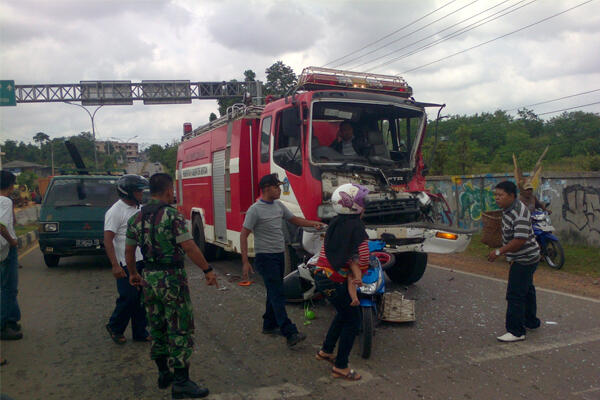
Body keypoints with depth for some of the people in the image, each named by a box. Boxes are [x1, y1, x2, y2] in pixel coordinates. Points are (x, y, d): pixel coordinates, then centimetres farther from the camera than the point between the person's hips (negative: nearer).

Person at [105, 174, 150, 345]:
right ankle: (114, 327, 20)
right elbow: (108, 239, -18)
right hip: (126, 264, -8)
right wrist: (115, 265, -24)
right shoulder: (116, 211, -13)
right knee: (128, 298, -4)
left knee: (141, 299, 11)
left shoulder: (139, 209, 12)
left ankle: (140, 332, 22)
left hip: (142, 261, 8)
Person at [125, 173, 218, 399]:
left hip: (149, 279, 8)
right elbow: (188, 247, -19)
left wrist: (133, 274, 27)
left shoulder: (137, 217, 8)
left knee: (157, 328, 17)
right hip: (171, 278, -7)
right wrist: (207, 270, -13)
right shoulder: (172, 215, -15)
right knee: (180, 330, -1)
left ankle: (164, 374, 29)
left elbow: (129, 250, 14)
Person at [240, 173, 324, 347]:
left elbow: (294, 219, 21)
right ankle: (290, 333, -14)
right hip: (265, 256, -8)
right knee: (277, 294, -11)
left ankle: (269, 325, 28)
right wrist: (245, 262, -16)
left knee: (275, 292, 15)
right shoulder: (255, 210, -13)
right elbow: (243, 235, -12)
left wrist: (313, 223, 4)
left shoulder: (278, 205, 10)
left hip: (279, 255, 8)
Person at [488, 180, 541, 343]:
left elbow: (520, 240, -30)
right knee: (527, 290, 23)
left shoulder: (519, 213, -27)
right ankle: (531, 321, 40)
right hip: (525, 258, 11)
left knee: (515, 295, -8)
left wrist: (499, 252, -26)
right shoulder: (508, 209, 6)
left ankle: (516, 332, -2)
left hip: (524, 259, -11)